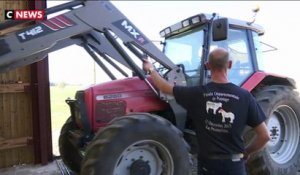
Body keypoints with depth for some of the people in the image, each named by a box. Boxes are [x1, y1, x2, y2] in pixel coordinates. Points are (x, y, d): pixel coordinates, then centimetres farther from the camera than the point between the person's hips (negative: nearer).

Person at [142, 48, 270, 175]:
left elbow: (165, 87, 2)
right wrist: (246, 152, 9)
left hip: (207, 164, 0)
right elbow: (264, 136, -9)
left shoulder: (198, 93, -12)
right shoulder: (244, 96, -12)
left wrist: (150, 69, 18)